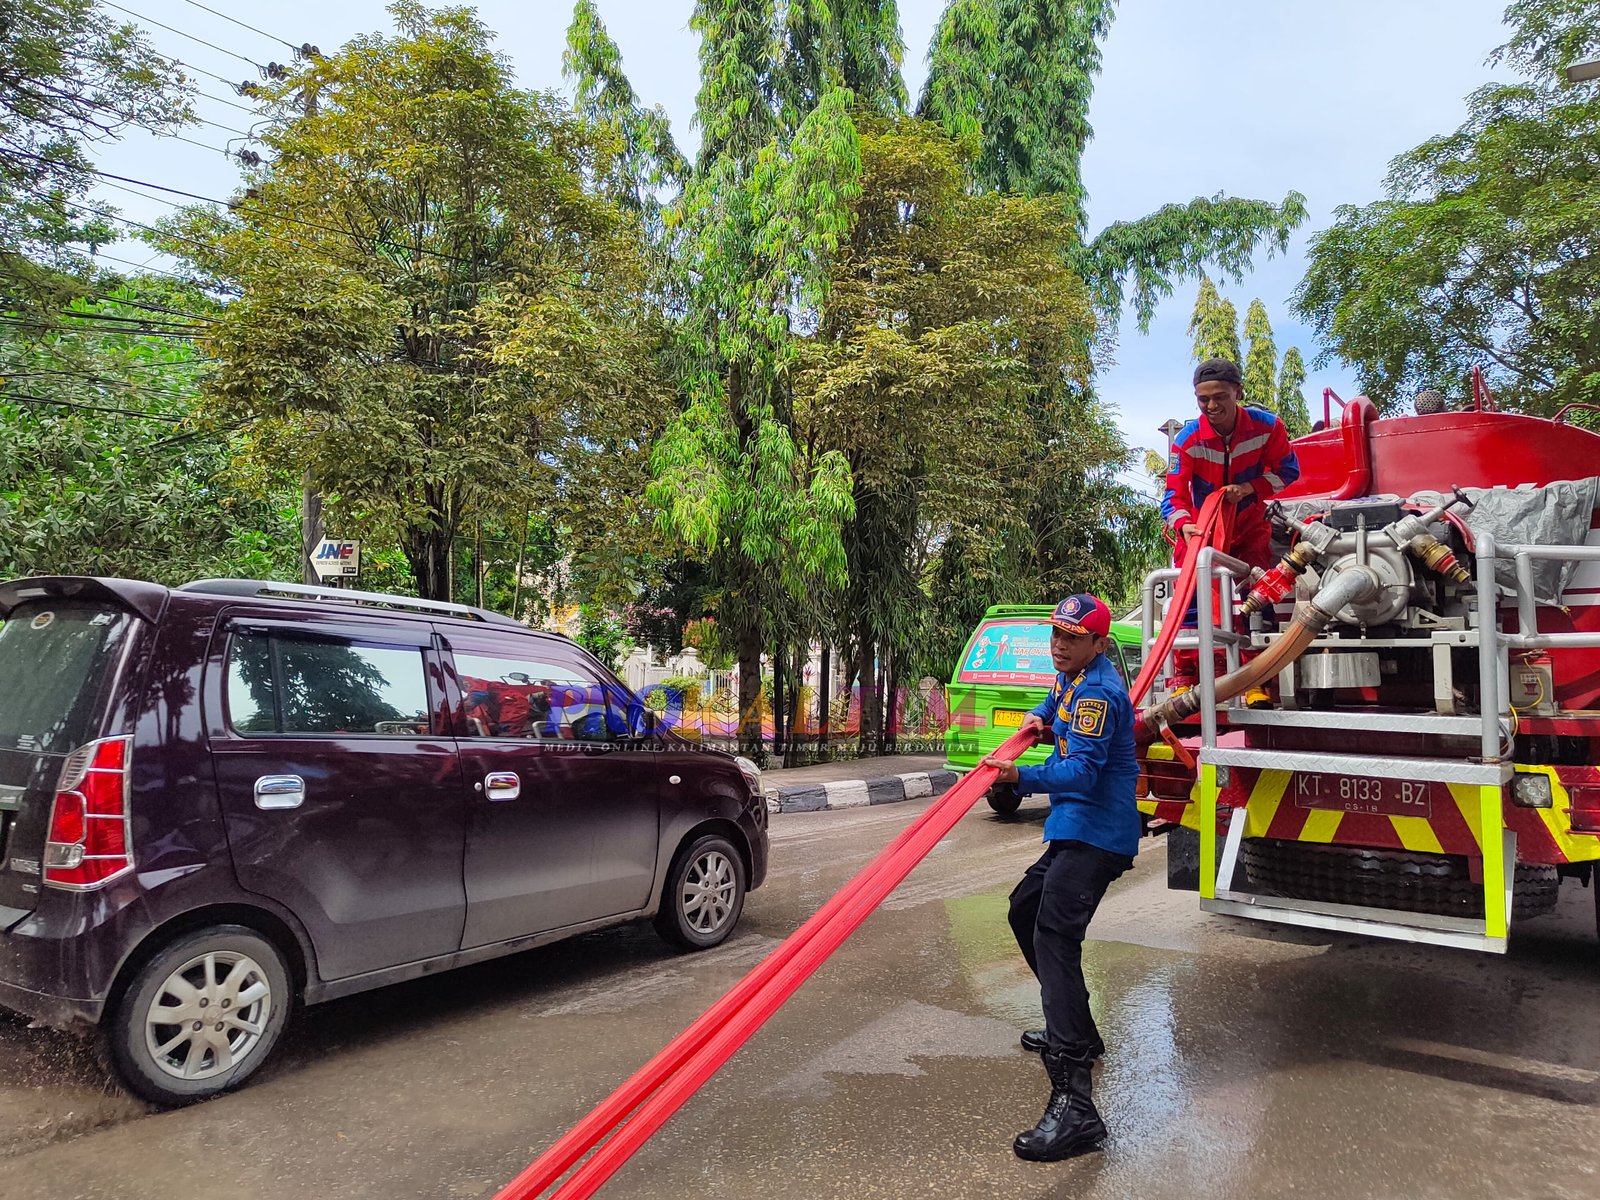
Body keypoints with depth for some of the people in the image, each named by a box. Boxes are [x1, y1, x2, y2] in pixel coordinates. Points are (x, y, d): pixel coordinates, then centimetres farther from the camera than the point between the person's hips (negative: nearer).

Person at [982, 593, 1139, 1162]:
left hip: (1095, 834, -11)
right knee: (1025, 908, 22)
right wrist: (1038, 719, 13)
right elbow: (1052, 706, 35)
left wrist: (1021, 776, -40)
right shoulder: (1072, 676, 13)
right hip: (1075, 830, 11)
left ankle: (1074, 1104, -31)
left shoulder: (1098, 690, -18)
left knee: (1054, 934, -24)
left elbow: (1082, 772, -27)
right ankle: (1076, 1033, 37)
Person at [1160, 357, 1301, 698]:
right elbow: (1174, 493, -23)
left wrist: (1249, 487, -23)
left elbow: (1288, 470, -7)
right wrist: (1184, 525, -44)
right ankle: (1184, 676, -7)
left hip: (1250, 527, 1)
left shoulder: (1267, 426, -17)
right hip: (1201, 528, -1)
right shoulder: (1187, 440, -21)